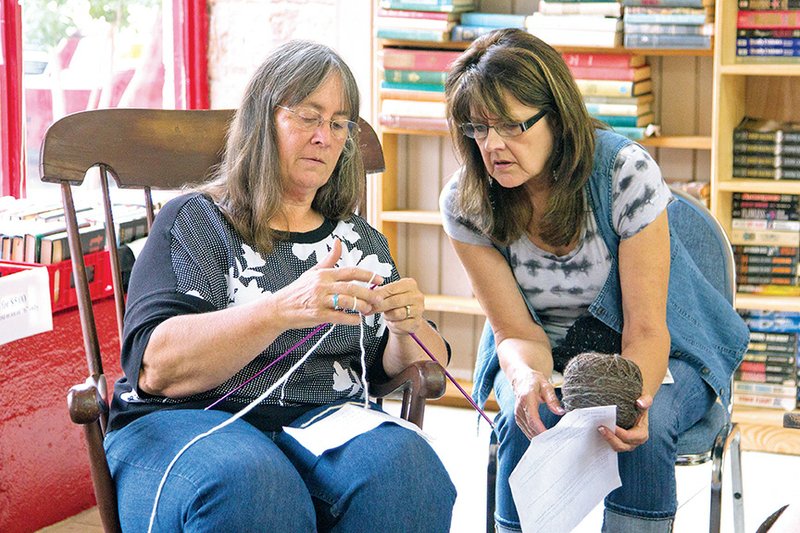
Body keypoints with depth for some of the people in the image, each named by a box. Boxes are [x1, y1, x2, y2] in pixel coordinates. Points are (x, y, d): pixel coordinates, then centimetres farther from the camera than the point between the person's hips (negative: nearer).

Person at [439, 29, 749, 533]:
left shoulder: (626, 172, -23)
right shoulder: (465, 203, -15)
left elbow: (645, 329, -22)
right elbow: (518, 331, -12)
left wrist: (630, 401, -44)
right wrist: (526, 378, -37)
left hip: (653, 354, -1)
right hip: (542, 355, 2)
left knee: (644, 426, -33)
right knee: (530, 420, -31)